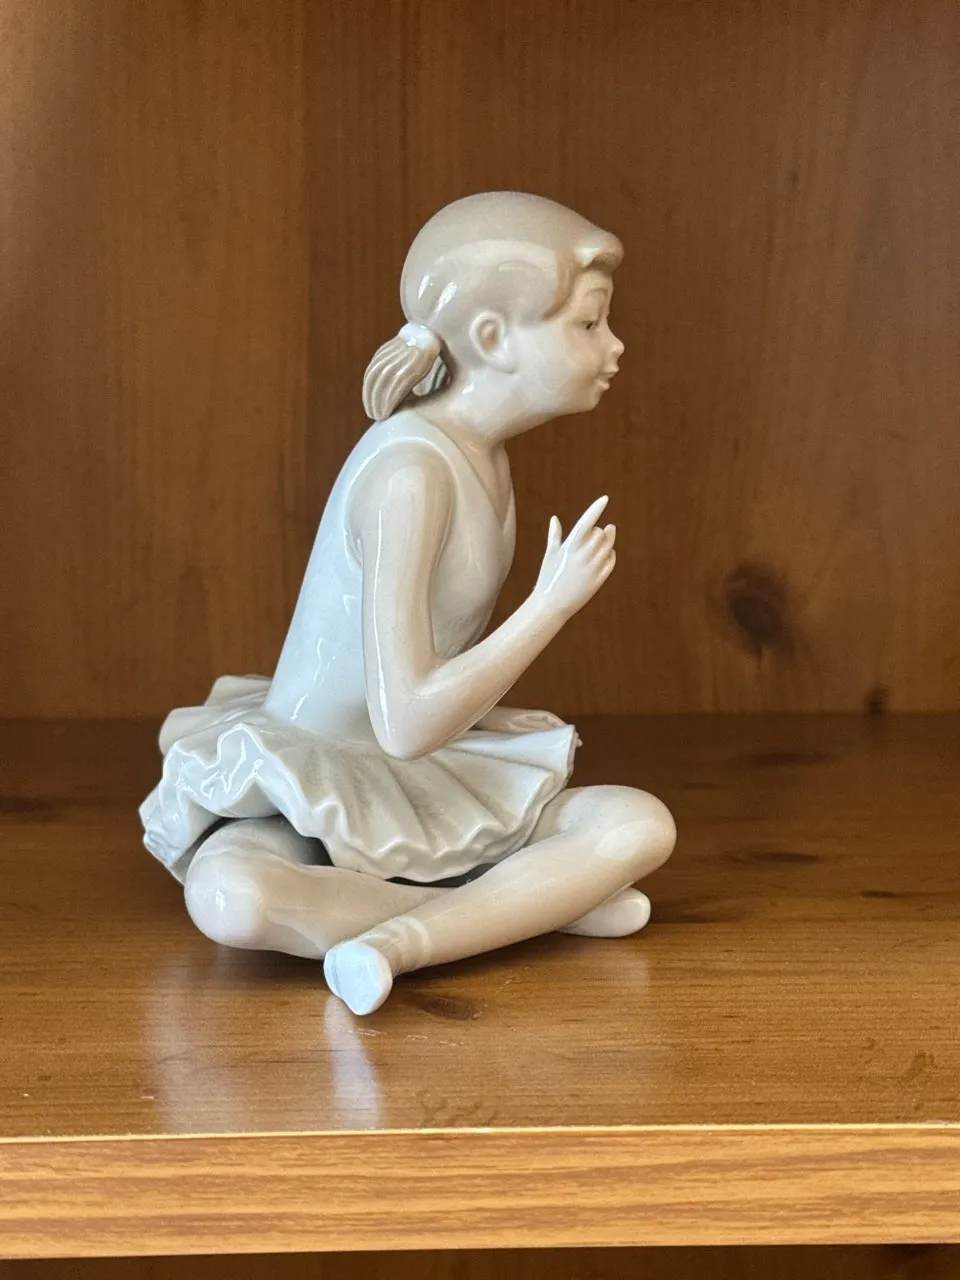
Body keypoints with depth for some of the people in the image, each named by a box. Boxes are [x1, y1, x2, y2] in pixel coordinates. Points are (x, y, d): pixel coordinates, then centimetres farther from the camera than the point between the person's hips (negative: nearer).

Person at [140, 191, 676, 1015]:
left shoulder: (483, 451, 4)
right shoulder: (411, 469, -25)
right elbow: (405, 723, -29)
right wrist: (554, 602, -23)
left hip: (430, 785, 7)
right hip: (309, 792, -7)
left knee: (643, 825, -15)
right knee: (230, 898, -41)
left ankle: (403, 936, -23)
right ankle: (538, 898, -27)